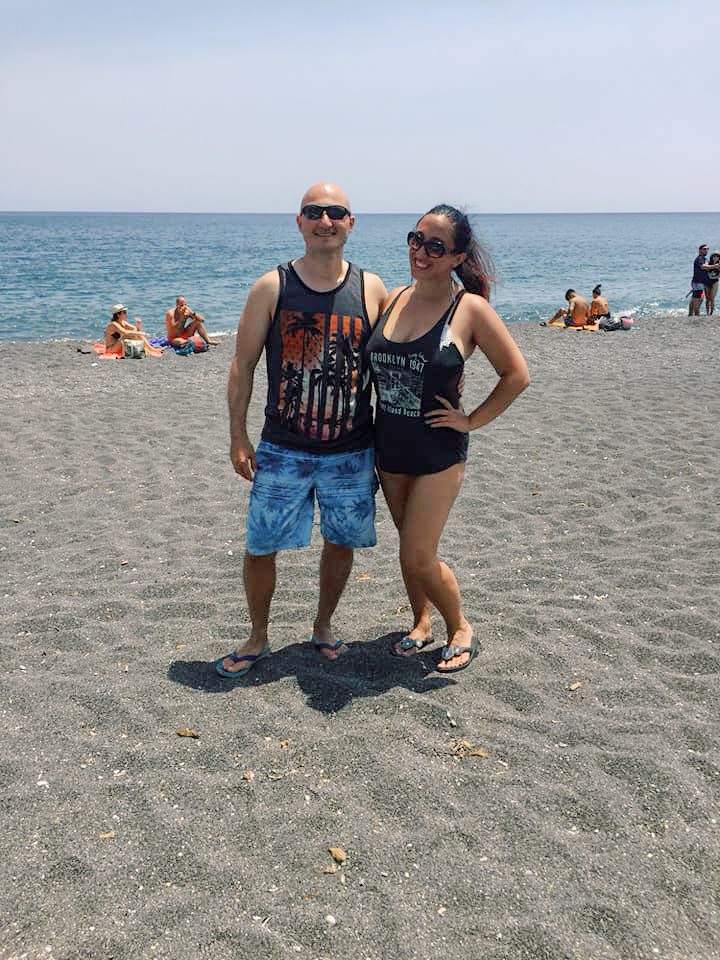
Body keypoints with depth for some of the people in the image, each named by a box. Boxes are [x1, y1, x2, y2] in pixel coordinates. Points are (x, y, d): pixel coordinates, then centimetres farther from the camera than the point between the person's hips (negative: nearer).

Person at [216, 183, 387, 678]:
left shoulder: (372, 289, -1)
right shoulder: (272, 288, -4)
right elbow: (243, 366, 0)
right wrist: (238, 437, -2)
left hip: (352, 451, 1)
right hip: (282, 450, -1)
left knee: (342, 541, 13)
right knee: (260, 547, 4)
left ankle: (323, 627, 38)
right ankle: (258, 639, 27)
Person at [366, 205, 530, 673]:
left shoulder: (470, 309, -12)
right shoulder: (393, 299, 2)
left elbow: (517, 374, -7)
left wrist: (472, 421, -9)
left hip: (439, 451, -5)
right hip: (390, 448, 5)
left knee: (418, 558, -4)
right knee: (411, 548, 18)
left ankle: (461, 627, 22)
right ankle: (422, 623, 39)